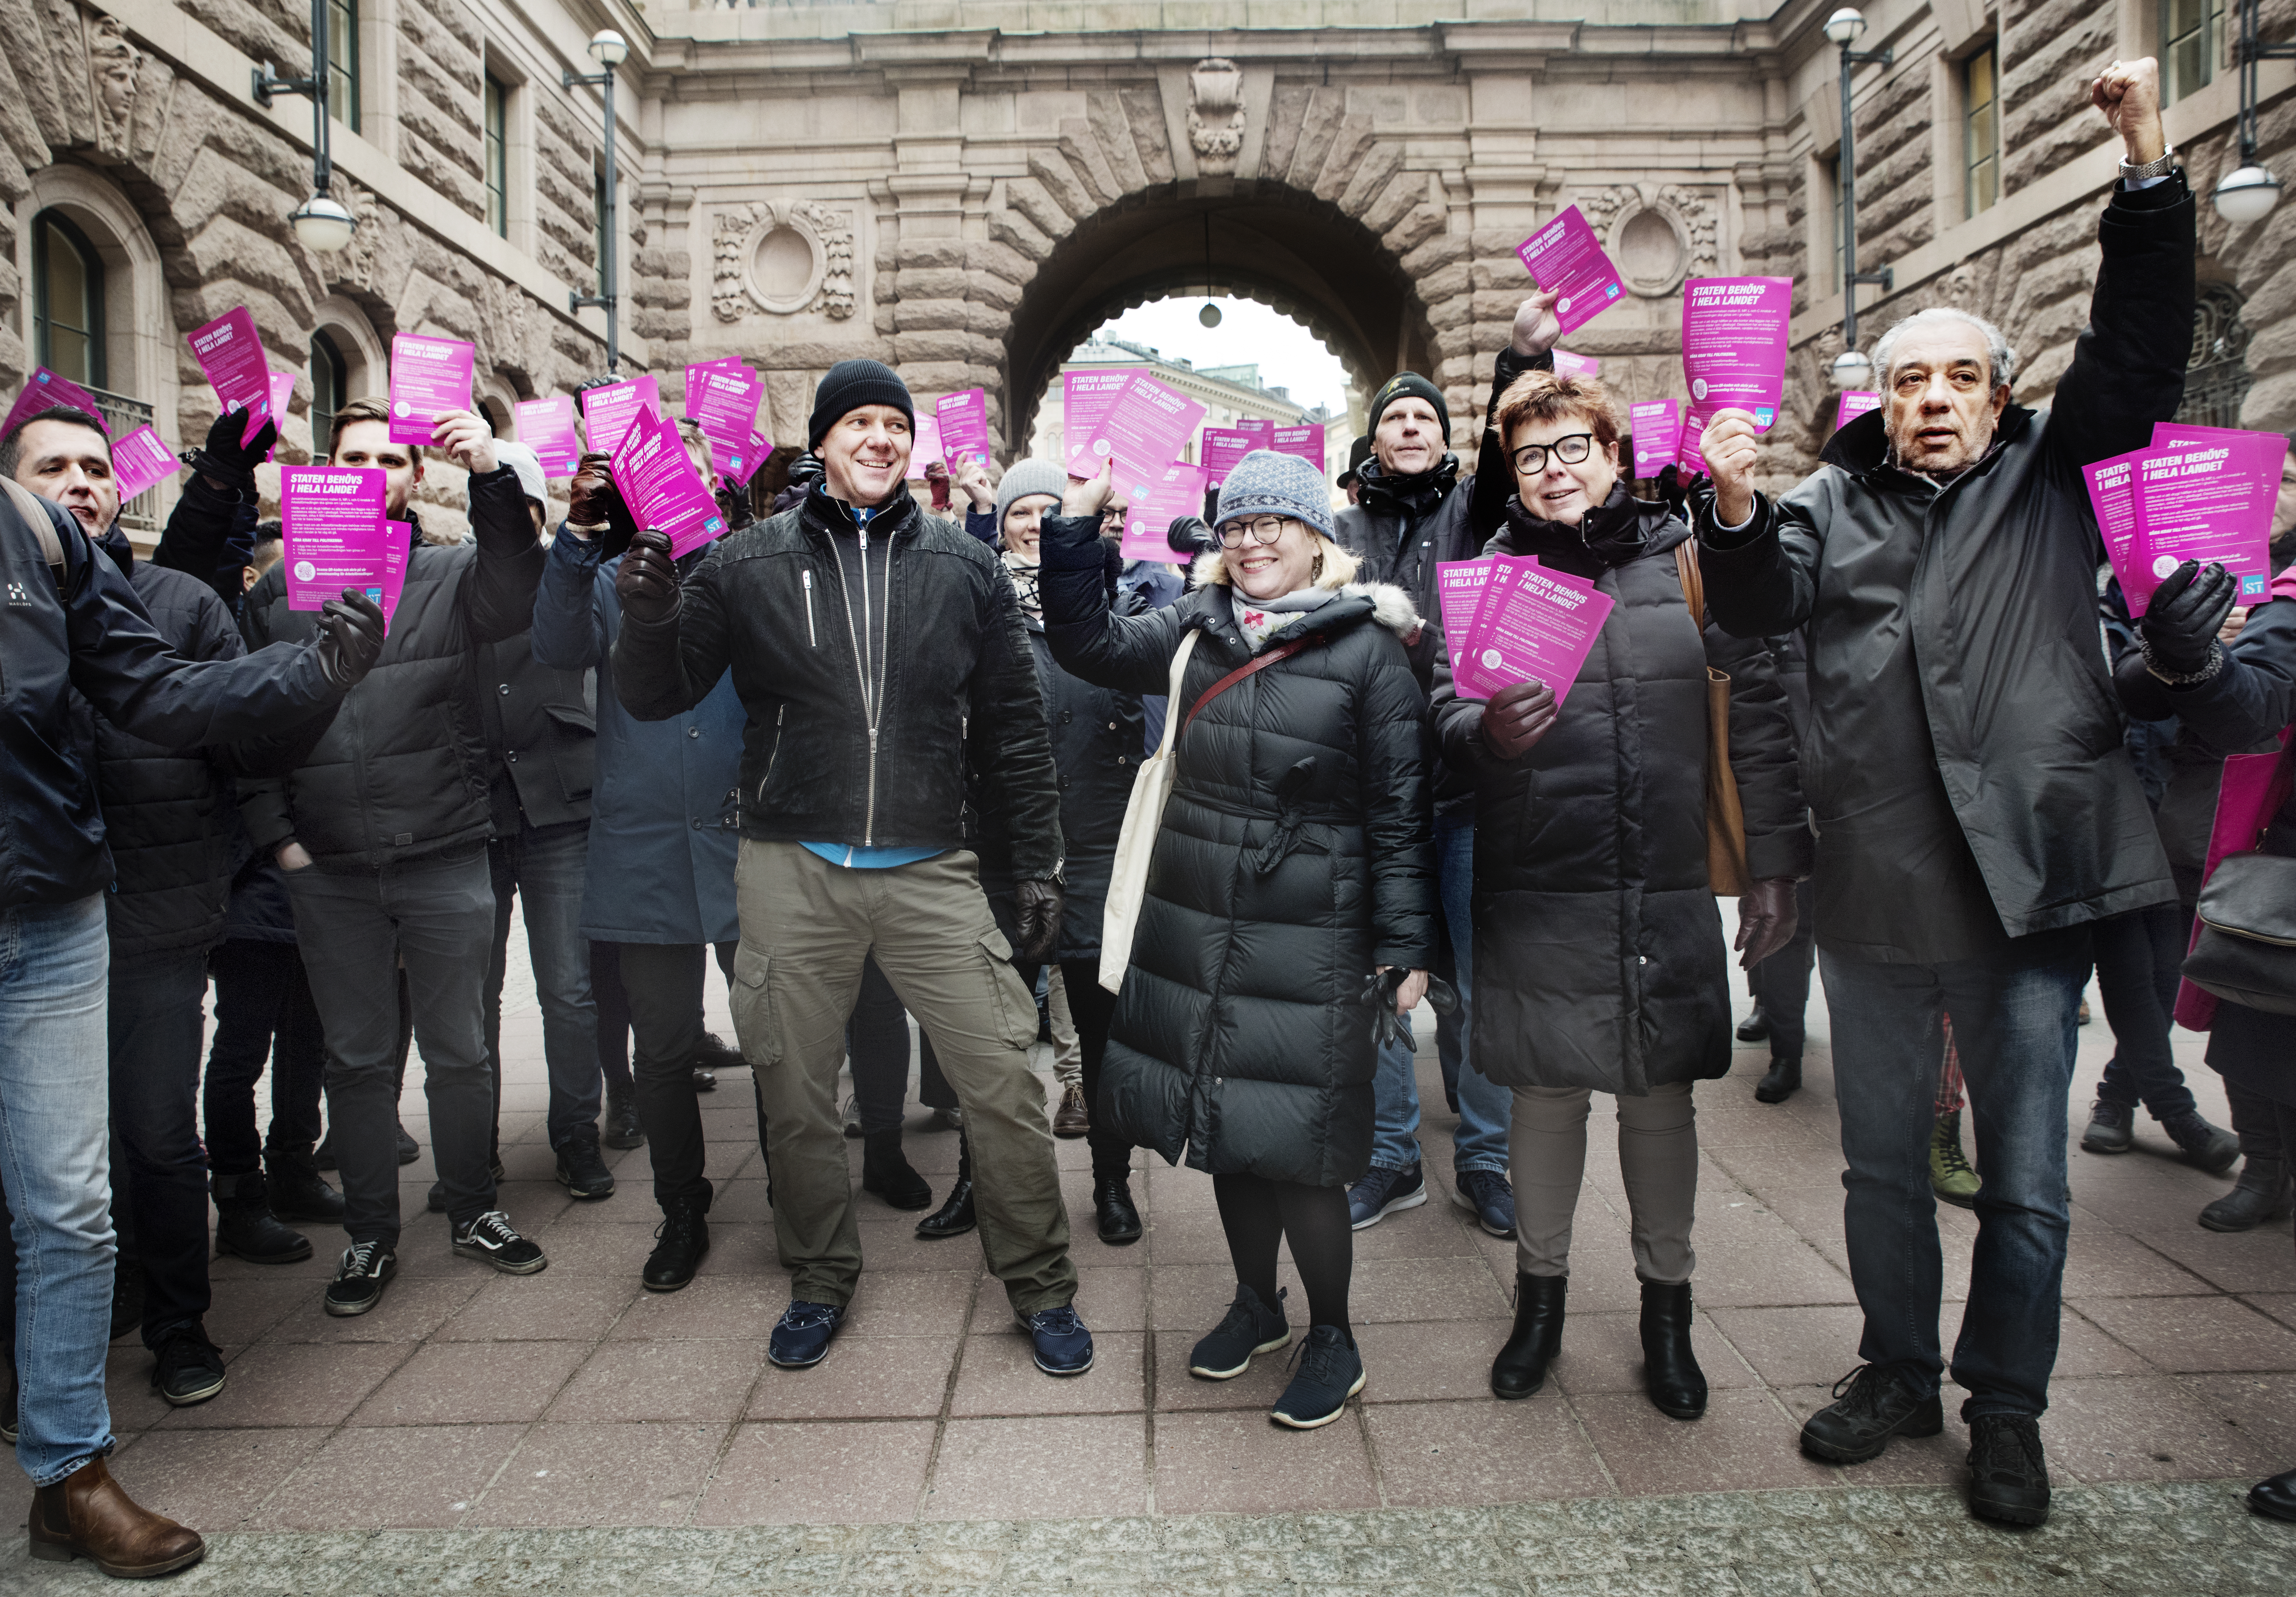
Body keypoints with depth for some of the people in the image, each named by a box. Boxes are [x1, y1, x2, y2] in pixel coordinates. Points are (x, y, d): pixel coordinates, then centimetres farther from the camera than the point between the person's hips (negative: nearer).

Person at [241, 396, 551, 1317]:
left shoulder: (453, 576, 2)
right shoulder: (279, 590, 8)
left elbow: (519, 603, -21)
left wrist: (493, 477, -32)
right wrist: (275, 834, -1)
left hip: (444, 858, -1)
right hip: (327, 870, 2)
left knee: (458, 1051, 10)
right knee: (356, 1060, 11)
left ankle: (473, 1213, 27)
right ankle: (370, 1235, 25)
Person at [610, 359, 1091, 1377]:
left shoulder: (964, 569, 5)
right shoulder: (747, 565, 3)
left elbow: (1012, 728, 8)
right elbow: (658, 697, 6)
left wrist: (1039, 864, 5)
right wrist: (648, 622, -16)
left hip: (930, 872, 0)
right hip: (793, 871, 1)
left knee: (1003, 1082, 0)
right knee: (795, 1094, 11)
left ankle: (1041, 1289, 20)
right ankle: (821, 1282, 33)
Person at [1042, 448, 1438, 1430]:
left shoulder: (1367, 648, -6)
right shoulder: (1198, 628, 8)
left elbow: (1399, 809, -6)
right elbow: (1089, 646, 4)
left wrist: (1407, 944, -7)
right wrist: (1076, 523, -5)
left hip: (1308, 940, -5)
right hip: (1192, 922, 5)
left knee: (1292, 1139, -2)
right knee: (1226, 1123, 15)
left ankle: (1333, 1337, 20)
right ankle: (1256, 1304, 35)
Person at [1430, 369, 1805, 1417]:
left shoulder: (1685, 557, 3)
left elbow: (1759, 705, 3)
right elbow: (1449, 708, -3)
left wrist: (1776, 863, 1)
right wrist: (1487, 734, -27)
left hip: (1668, 888, 1)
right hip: (1537, 889, 0)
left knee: (1661, 1095, 11)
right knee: (1547, 1092, 11)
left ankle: (1666, 1308, 30)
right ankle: (1540, 1294, 30)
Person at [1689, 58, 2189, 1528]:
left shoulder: (2052, 476, 7)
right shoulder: (1835, 502, 8)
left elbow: (2142, 350, -5)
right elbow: (1760, 606, -7)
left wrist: (2149, 160, -13)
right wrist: (1734, 506, -26)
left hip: (2030, 883, -1)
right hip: (1876, 893, 2)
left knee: (2026, 1174, 9)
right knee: (1883, 1159, 15)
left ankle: (2007, 1408, 28)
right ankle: (1899, 1371, 34)